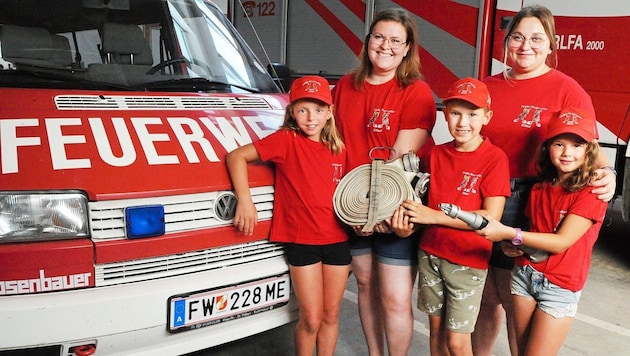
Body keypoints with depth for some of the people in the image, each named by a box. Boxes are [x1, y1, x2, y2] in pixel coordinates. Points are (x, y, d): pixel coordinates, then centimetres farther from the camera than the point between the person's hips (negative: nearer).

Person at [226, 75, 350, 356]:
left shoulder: (338, 148, 7)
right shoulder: (287, 140, -8)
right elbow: (236, 156, -13)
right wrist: (245, 201, -20)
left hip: (337, 240, 5)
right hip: (302, 241, -5)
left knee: (331, 315, 15)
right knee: (311, 320, 2)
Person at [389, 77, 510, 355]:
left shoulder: (495, 158, -13)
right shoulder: (437, 154, 3)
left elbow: (491, 217, -19)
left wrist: (434, 216, -20)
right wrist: (408, 224, -12)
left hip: (468, 260, -4)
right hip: (430, 253, 5)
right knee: (436, 327, 16)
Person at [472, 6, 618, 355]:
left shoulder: (566, 90, -3)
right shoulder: (486, 87, 9)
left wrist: (606, 174, -26)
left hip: (528, 208, -4)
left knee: (517, 304, 7)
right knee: (485, 297, 18)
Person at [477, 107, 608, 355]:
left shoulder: (591, 190, -13)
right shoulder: (541, 187, 7)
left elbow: (561, 242, -18)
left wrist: (509, 234, -25)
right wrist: (512, 246, -5)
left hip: (560, 286, -5)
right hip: (524, 273, 6)